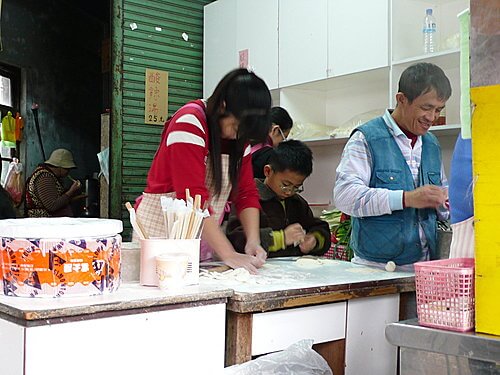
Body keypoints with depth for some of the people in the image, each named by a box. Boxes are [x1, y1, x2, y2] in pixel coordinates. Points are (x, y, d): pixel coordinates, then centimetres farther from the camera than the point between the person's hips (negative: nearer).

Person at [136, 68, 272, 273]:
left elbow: (246, 192, 3)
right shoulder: (189, 123, -19)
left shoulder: (239, 131, 4)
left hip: (204, 239, 6)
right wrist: (229, 255, -29)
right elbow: (193, 199, -26)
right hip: (160, 234, -6)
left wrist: (253, 241, -12)